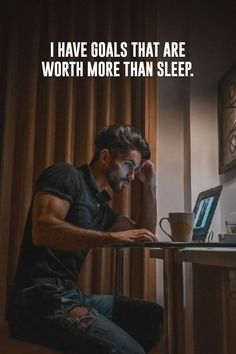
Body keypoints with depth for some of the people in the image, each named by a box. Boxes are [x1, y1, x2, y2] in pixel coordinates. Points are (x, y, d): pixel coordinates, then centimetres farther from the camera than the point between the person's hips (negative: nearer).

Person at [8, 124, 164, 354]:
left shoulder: (101, 206, 20)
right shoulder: (66, 175, -5)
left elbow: (145, 234, 22)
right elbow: (43, 231, -22)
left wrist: (149, 186, 16)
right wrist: (113, 237, -27)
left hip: (70, 294, 9)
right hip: (39, 298, -9)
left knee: (158, 318, 6)